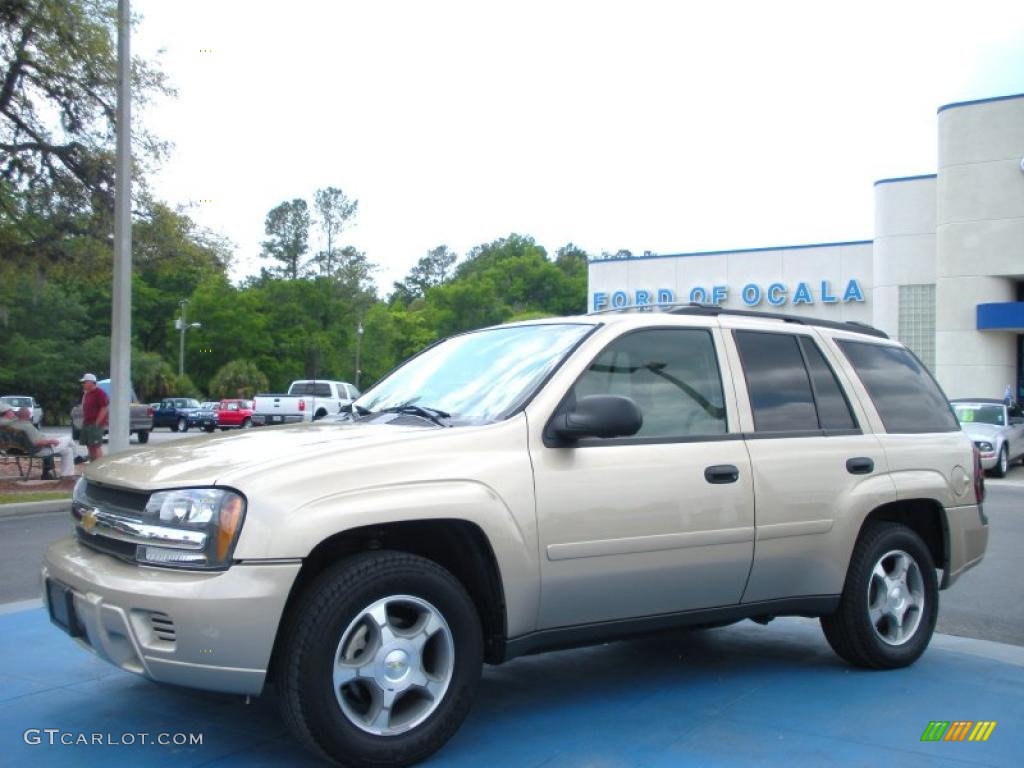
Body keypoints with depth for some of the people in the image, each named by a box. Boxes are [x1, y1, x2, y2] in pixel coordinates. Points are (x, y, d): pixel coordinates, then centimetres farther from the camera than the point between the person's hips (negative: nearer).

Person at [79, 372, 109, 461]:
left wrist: (97, 423, -18)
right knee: (90, 447, 10)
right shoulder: (86, 394, 18)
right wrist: (84, 421, 12)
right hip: (86, 423, 9)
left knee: (96, 447, -11)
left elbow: (104, 409, -16)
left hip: (95, 424, -9)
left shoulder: (99, 393, -10)